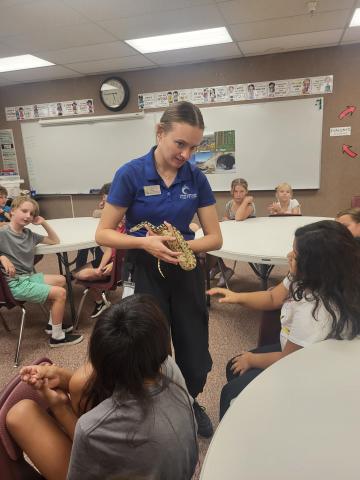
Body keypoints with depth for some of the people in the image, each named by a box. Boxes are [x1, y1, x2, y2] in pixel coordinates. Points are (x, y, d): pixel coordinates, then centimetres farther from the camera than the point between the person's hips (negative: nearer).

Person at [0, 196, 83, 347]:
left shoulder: (29, 234, 7)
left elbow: (55, 241, 14)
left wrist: (44, 223, 3)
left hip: (29, 277, 9)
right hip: (15, 284, -9)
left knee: (60, 280, 17)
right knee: (60, 293, -12)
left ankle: (53, 323, 21)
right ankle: (57, 336, 4)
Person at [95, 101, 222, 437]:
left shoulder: (196, 178, -5)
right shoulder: (131, 174, -15)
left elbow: (215, 238, -4)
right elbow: (103, 234, -11)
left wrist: (184, 245, -23)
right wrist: (145, 242, -28)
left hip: (185, 273, 3)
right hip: (144, 274, -3)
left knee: (195, 353, 15)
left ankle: (190, 403, 47)